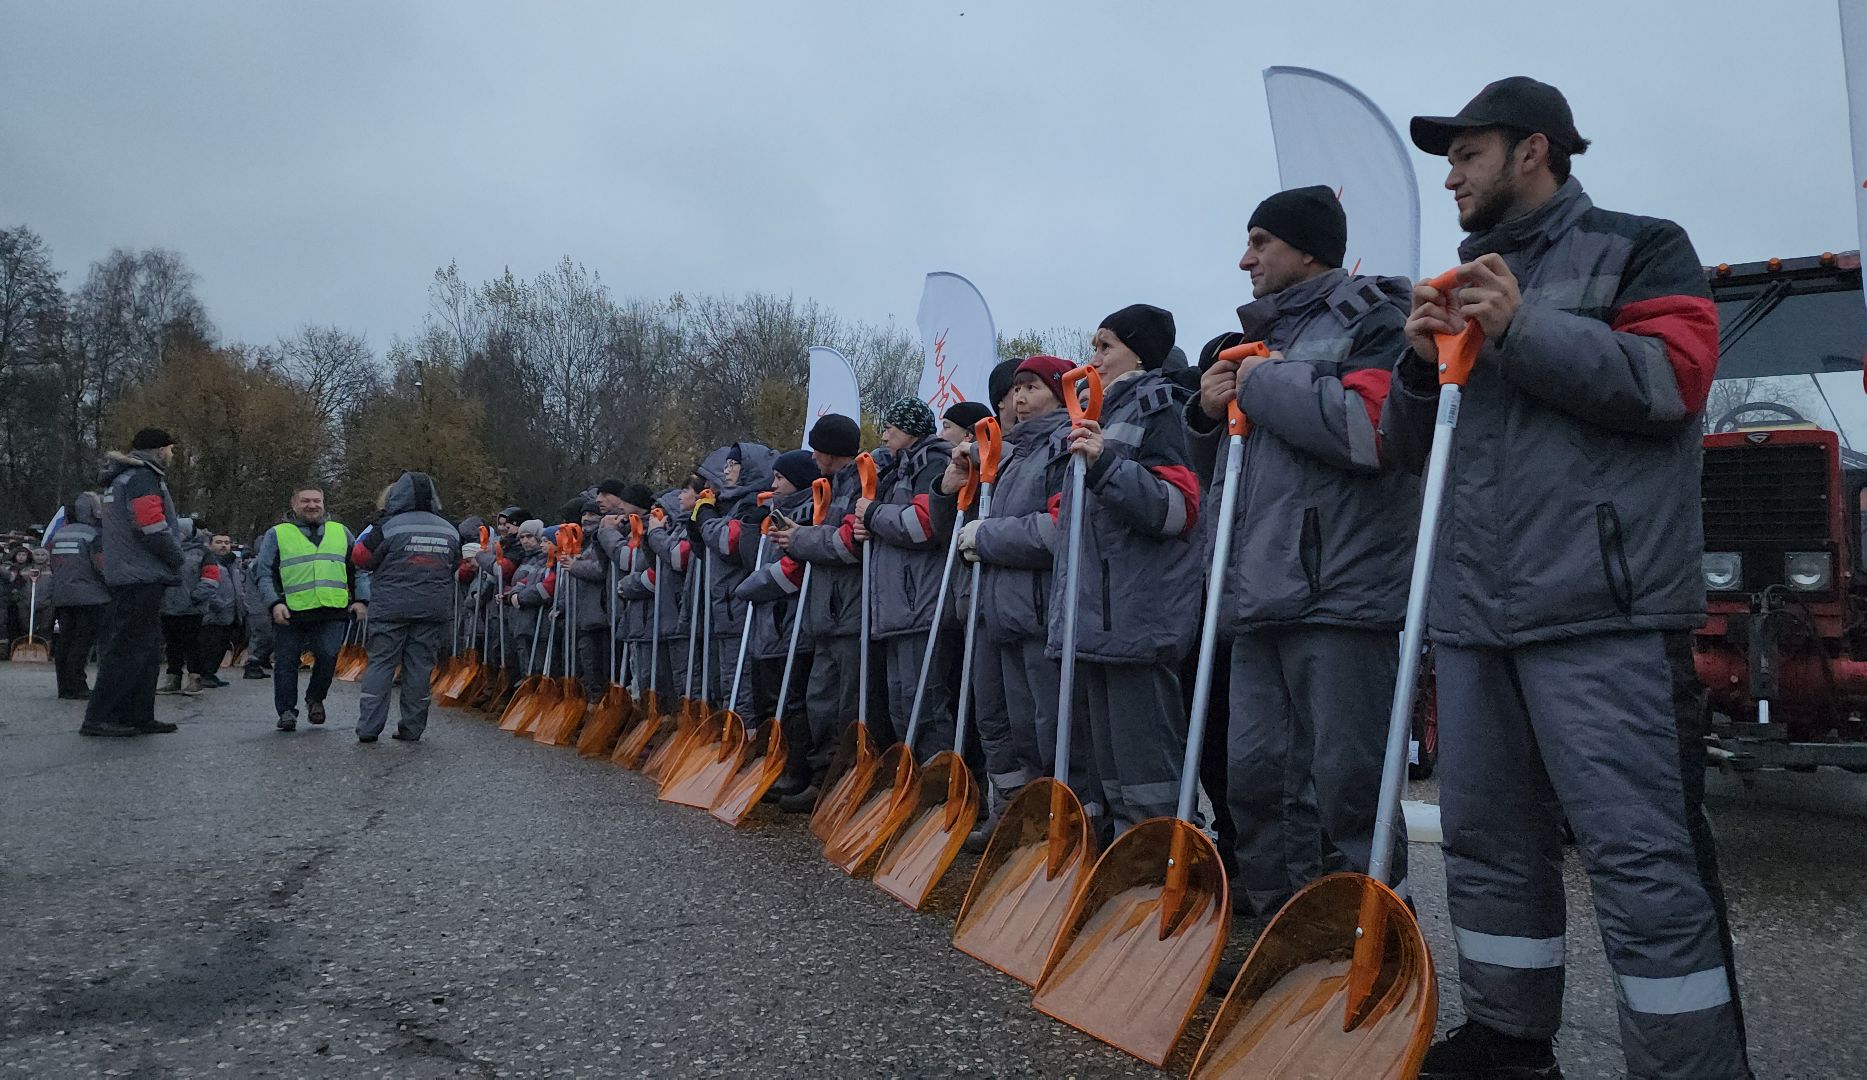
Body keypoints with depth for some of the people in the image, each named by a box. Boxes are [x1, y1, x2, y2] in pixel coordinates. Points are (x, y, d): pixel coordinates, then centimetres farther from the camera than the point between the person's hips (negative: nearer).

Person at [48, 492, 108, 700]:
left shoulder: (58, 534, 13)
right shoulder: (93, 535, -10)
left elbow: (54, 566, 21)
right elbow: (103, 566, -16)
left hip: (62, 596, 7)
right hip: (89, 597, -7)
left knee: (64, 641, 10)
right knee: (82, 641, -6)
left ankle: (65, 686, 14)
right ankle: (75, 688, -8)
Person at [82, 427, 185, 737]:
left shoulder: (122, 478, 22)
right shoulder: (143, 477, -11)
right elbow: (151, 526, -21)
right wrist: (176, 560, -7)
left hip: (126, 576, 11)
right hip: (143, 578, -11)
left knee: (146, 650, 13)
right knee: (129, 649, -9)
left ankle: (138, 717, 15)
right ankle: (98, 718, -8)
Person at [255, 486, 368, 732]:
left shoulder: (340, 532, 16)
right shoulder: (277, 534, 9)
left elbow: (359, 569, 19)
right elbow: (263, 573, 4)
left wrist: (361, 600, 7)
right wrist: (274, 603, -9)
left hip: (332, 612, 1)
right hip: (290, 613, -1)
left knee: (328, 656, -11)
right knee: (286, 662, 3)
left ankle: (315, 698, 15)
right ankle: (287, 711, 16)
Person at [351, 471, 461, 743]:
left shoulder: (389, 527, -8)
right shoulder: (450, 531, 6)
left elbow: (361, 558, -1)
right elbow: (454, 567, 17)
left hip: (390, 608, -3)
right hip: (433, 609, 3)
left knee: (381, 664, 4)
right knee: (420, 667, 6)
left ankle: (368, 728, 0)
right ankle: (412, 729, 8)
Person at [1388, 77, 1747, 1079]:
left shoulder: (1637, 247, 5)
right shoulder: (1466, 282, 23)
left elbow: (1673, 378, -10)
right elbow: (1409, 445, 20)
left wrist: (1525, 328, -14)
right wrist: (1421, 359, 0)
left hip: (1594, 608, -7)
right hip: (1471, 611, 7)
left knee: (1637, 849, -9)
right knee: (1486, 836, 12)